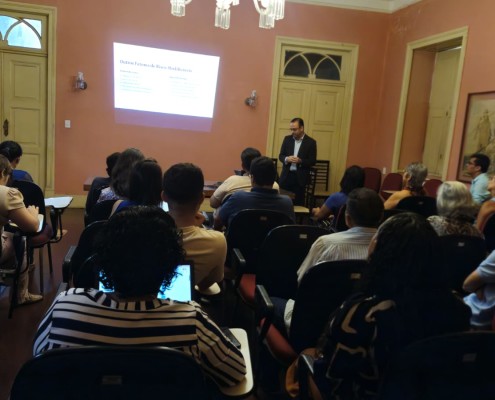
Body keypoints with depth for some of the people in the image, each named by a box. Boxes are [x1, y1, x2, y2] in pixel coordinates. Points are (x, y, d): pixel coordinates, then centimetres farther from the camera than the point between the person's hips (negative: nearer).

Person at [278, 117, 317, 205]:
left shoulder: (311, 142, -3)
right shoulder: (287, 139, 7)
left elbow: (312, 161, -5)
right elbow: (281, 156, 8)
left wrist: (300, 161, -22)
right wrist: (286, 159, -15)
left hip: (300, 177, -3)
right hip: (286, 175, 3)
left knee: (298, 202, 2)